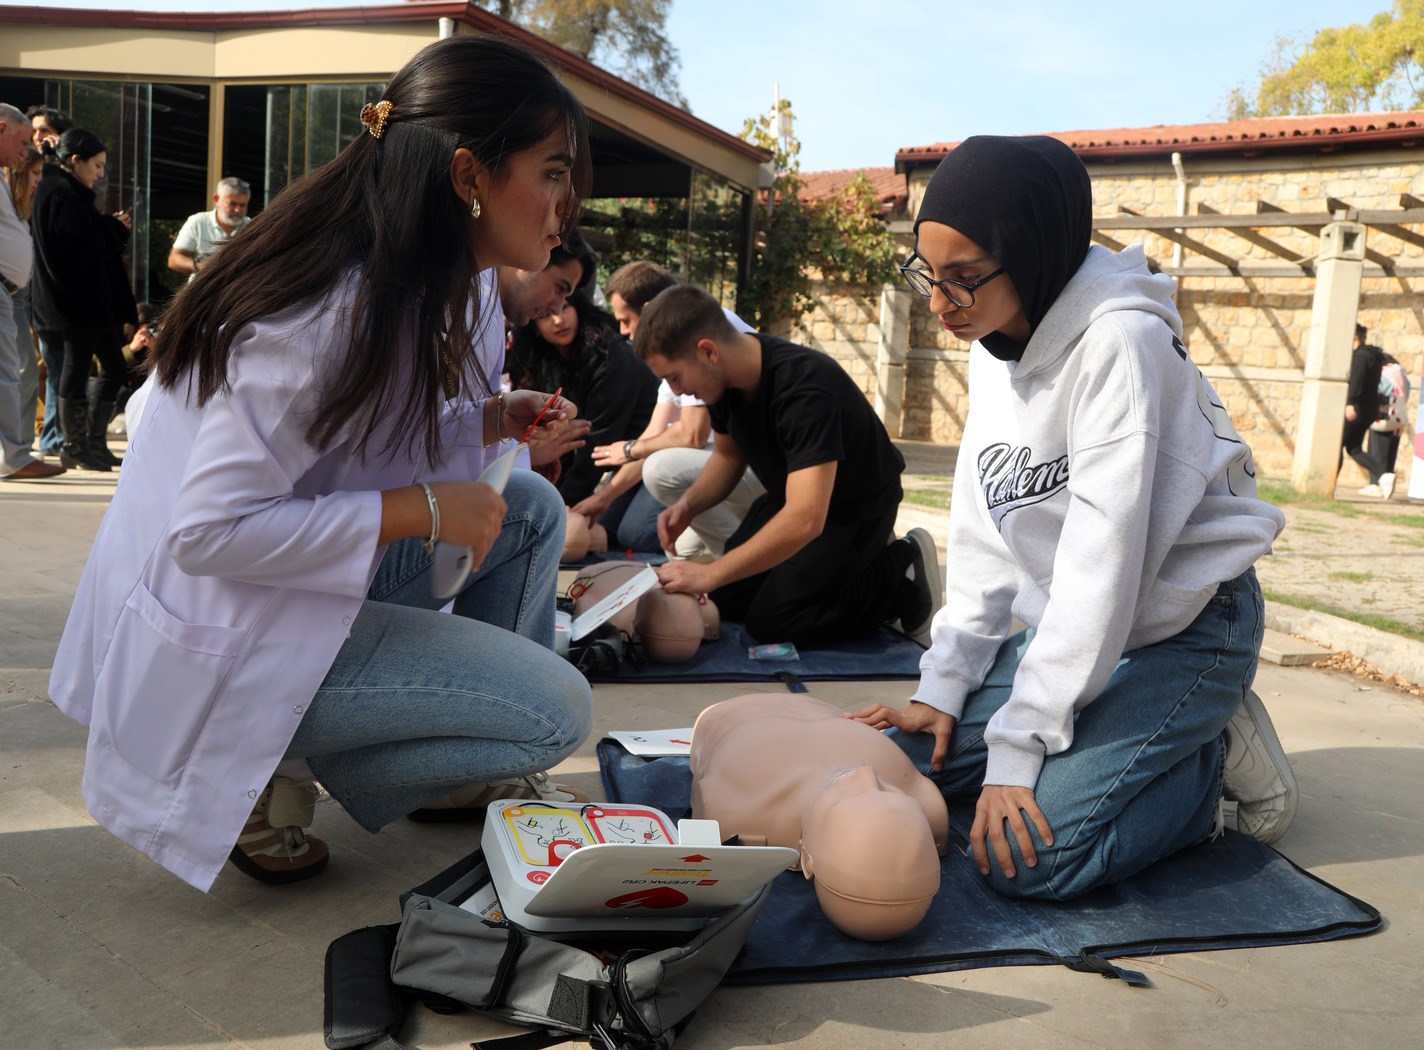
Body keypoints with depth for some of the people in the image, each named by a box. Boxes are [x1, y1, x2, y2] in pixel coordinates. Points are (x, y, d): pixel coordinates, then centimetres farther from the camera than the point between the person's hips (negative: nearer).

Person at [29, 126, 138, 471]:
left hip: (91, 298, 11)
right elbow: (85, 248, -21)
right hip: (78, 300, -11)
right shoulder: (62, 194, -15)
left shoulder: (69, 192, 17)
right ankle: (75, 449, 7)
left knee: (113, 365, 13)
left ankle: (94, 443, 19)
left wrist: (110, 224, 6)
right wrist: (117, 228, -8)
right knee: (77, 369, -3)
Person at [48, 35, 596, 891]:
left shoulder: (401, 281, 2)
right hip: (220, 638, -9)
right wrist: (422, 511, -24)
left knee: (531, 508, 8)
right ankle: (273, 772, -1)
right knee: (557, 712, -15)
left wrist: (489, 421, 0)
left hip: (301, 572, 10)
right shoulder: (331, 307, -27)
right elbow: (209, 532, -28)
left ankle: (460, 773, 16)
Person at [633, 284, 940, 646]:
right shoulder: (726, 372, -11)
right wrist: (688, 505, -12)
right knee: (724, 602, 6)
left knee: (769, 622, -16)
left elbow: (806, 519, -44)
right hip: (793, 495, 8)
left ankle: (905, 580, 1)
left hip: (856, 507, -8)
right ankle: (857, 560, 18)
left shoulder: (805, 389, -37)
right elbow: (728, 455, 8)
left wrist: (710, 573, -40)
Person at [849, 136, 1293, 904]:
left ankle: (1216, 762, 3)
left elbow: (1101, 563, -26)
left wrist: (1017, 751, -24)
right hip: (1067, 628, 8)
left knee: (1024, 858, -21)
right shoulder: (993, 347, 2)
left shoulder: (1119, 342, -24)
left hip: (1177, 630, -8)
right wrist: (943, 685, -1)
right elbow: (984, 538, 5)